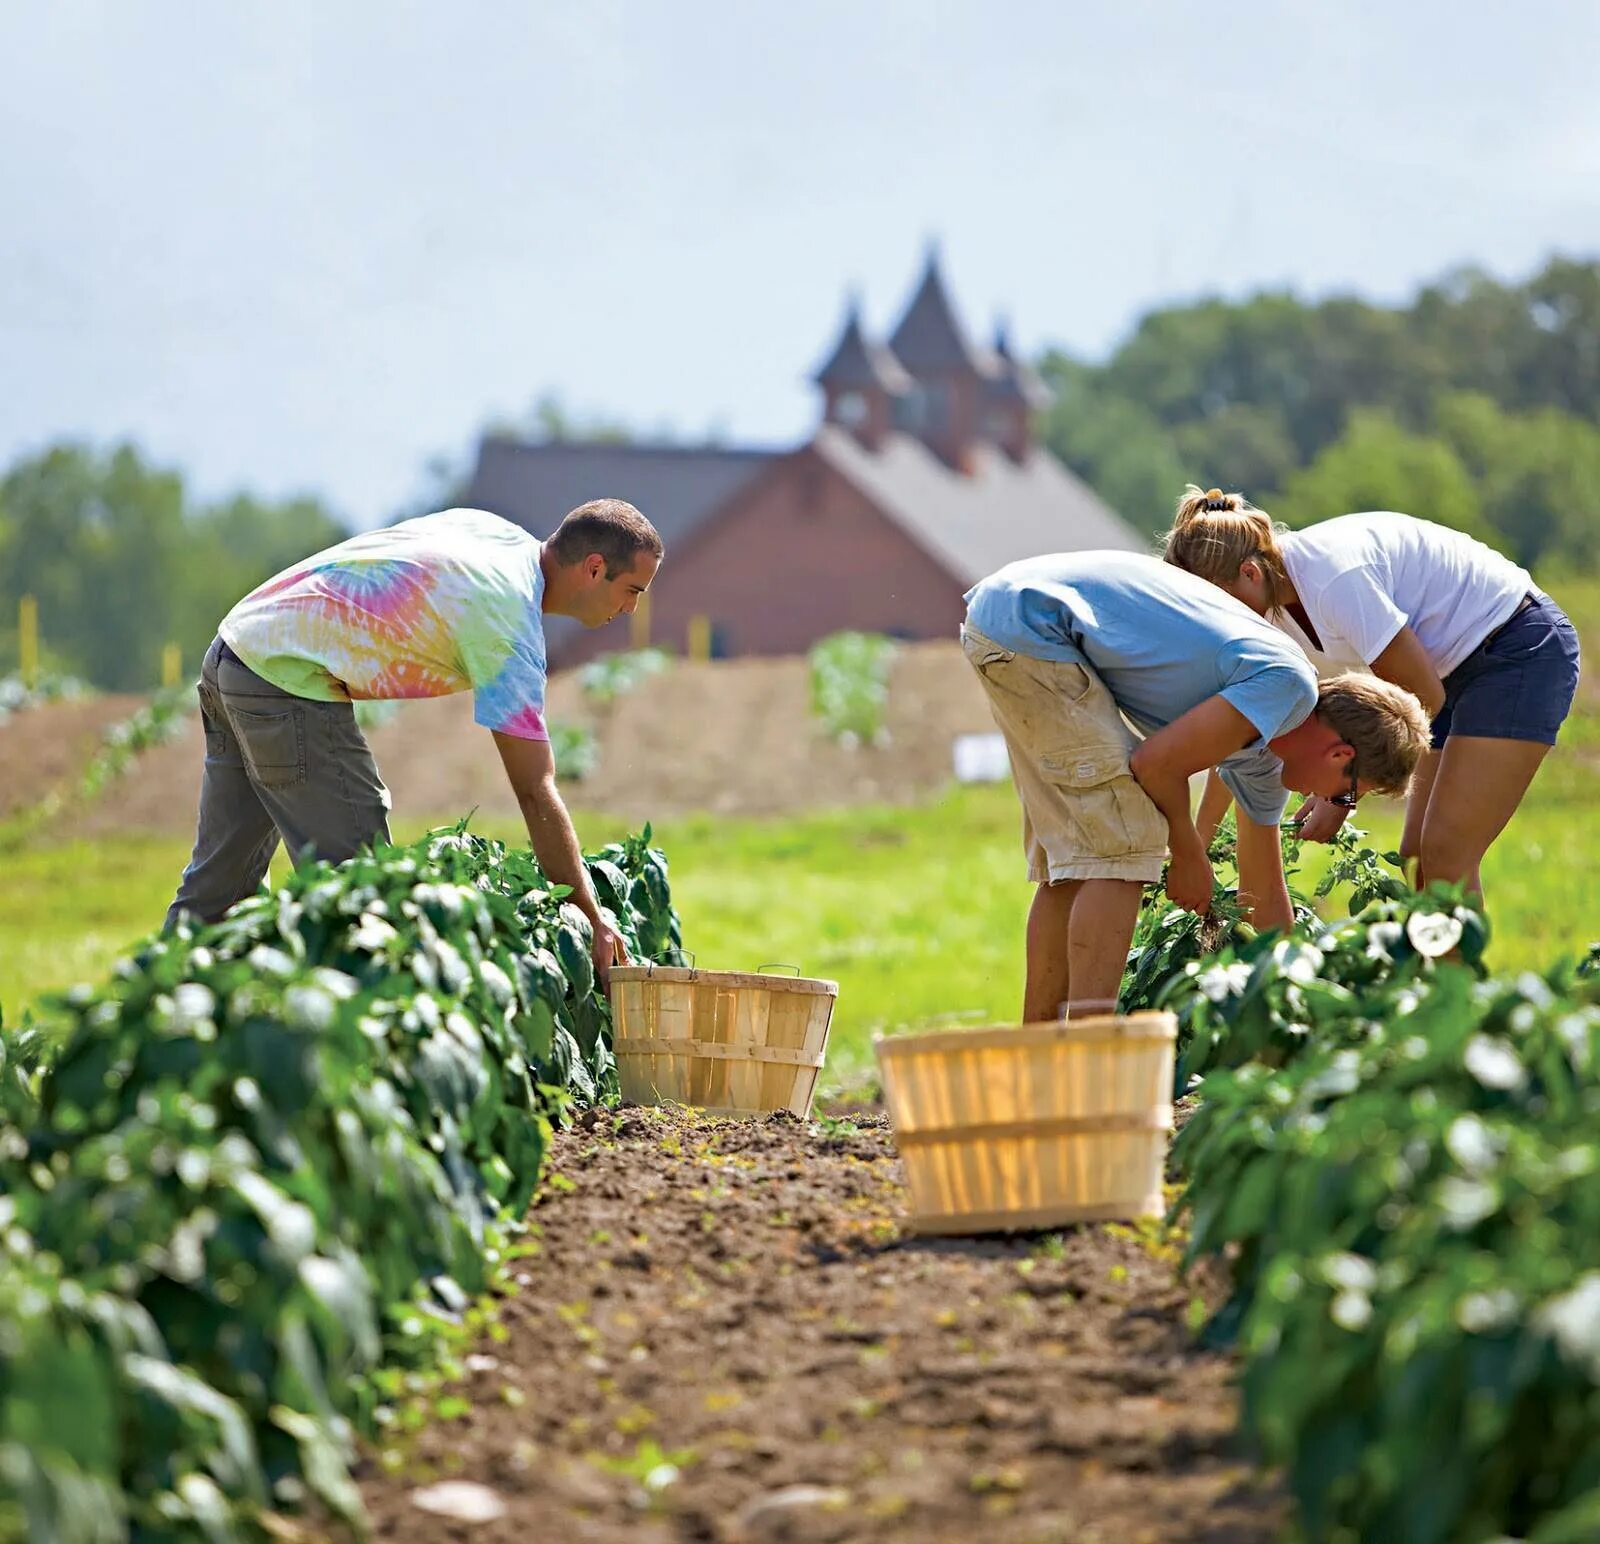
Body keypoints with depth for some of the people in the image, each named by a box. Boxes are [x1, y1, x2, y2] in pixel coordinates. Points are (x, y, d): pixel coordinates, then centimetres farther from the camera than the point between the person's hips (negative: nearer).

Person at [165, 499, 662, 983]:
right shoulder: (510, 624, -16)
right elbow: (535, 794, -17)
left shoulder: (497, 531, 9)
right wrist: (592, 920, -14)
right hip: (285, 683, -10)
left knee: (220, 874, 16)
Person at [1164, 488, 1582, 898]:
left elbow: (1422, 697, -22)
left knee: (1445, 856, -15)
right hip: (1460, 665, 9)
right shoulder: (1270, 604, -3)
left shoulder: (1334, 580, -30)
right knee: (1418, 857, 4)